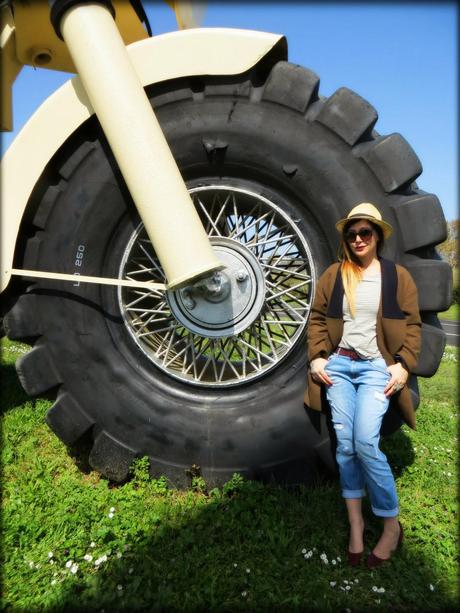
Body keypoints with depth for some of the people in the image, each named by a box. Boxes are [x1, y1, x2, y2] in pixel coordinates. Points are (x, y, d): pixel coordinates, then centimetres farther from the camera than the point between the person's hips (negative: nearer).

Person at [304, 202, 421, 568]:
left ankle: (392, 525, 8)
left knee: (366, 444, -14)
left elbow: (412, 324, 4)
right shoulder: (333, 274, 8)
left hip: (376, 367, -2)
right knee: (345, 444, 0)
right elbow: (317, 318, 10)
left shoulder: (398, 276, 5)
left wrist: (403, 364, -6)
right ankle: (355, 524, 17)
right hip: (338, 364, 2)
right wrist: (317, 357, 0)